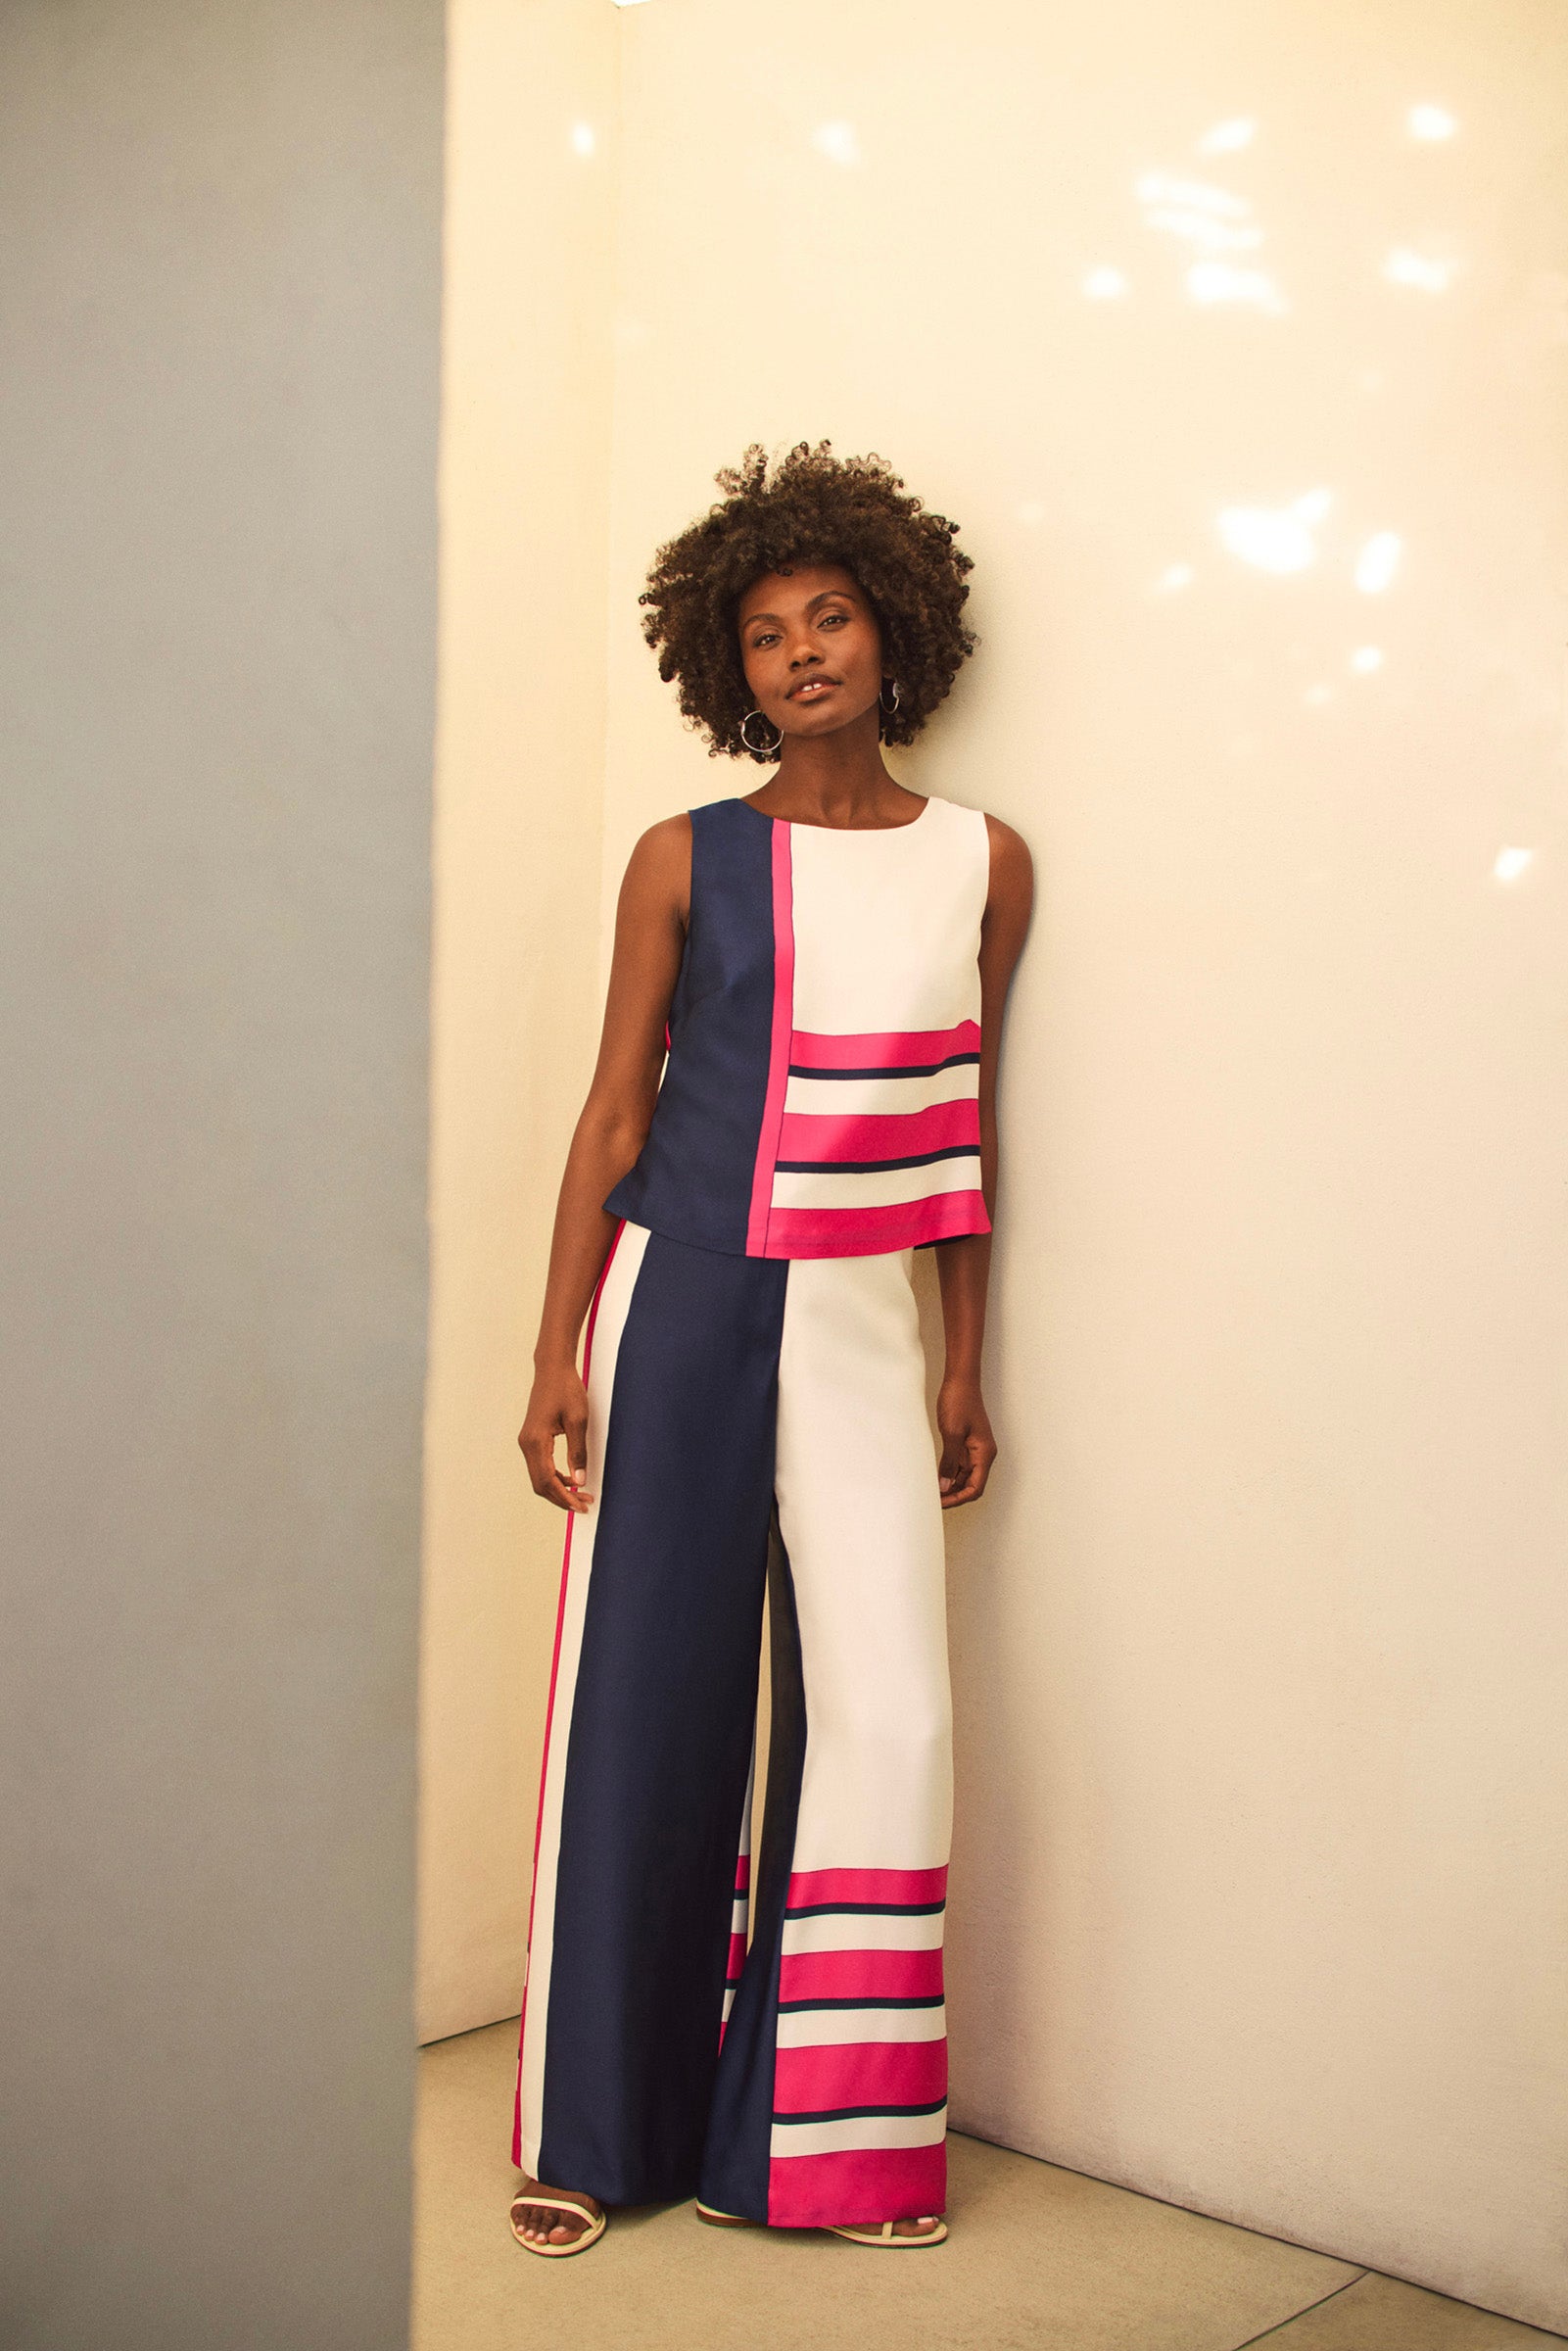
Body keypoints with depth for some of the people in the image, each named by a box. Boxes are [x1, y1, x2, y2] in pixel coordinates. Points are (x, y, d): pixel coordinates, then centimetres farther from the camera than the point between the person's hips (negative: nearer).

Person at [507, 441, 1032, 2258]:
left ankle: (814, 2137, 12)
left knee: (884, 1711, -5)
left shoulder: (983, 865, 8)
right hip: (678, 1297, -1)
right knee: (643, 1696, 2)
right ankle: (596, 2131, 17)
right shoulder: (686, 861, 3)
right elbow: (614, 1111, 4)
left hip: (861, 1320, 1)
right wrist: (558, 1352, -2)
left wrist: (964, 1370, 10)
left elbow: (965, 1132, 11)